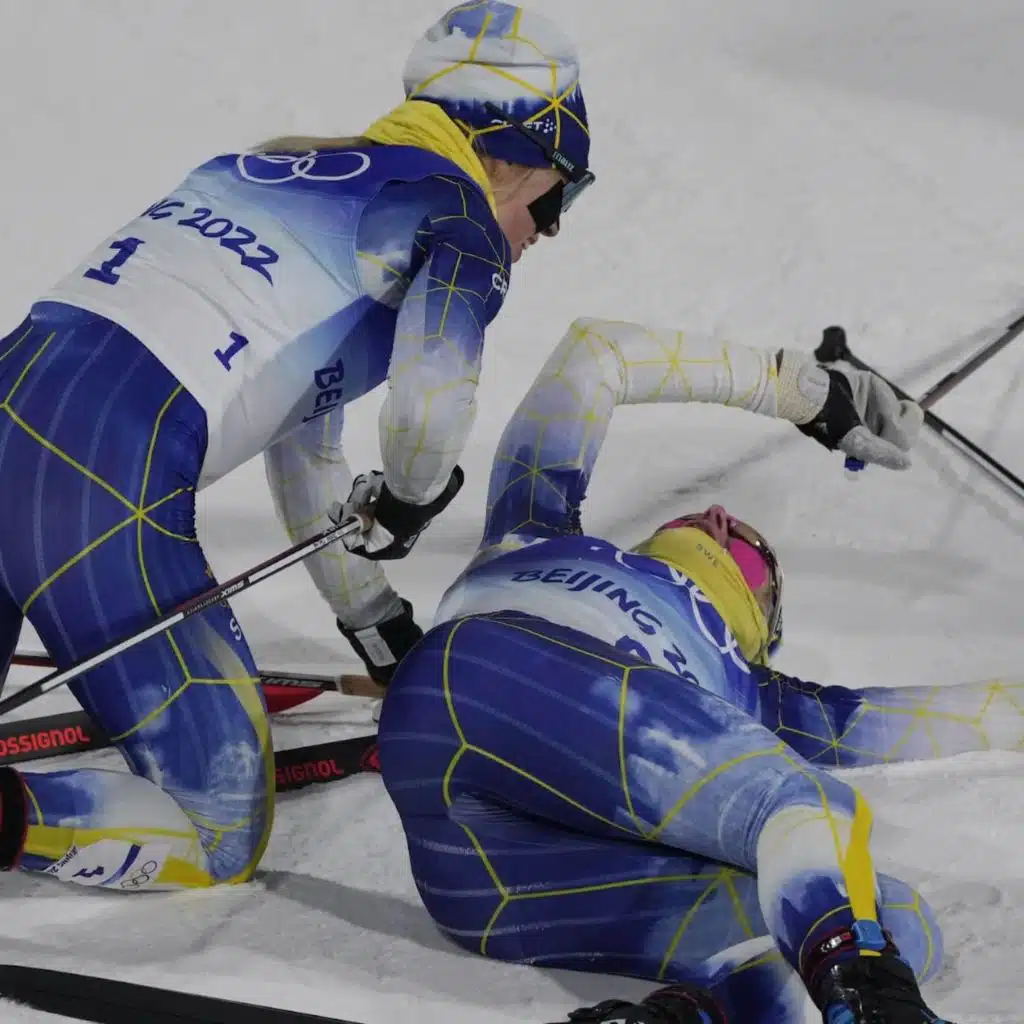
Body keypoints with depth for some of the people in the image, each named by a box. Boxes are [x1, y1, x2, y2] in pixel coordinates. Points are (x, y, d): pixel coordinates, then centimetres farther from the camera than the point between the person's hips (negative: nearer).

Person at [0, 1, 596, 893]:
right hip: (108, 484, -7)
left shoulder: (282, 165, 29)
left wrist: (380, 631, 44)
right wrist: (410, 498, 8)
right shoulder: (460, 213, 5)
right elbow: (430, 396, -16)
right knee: (222, 838, 2)